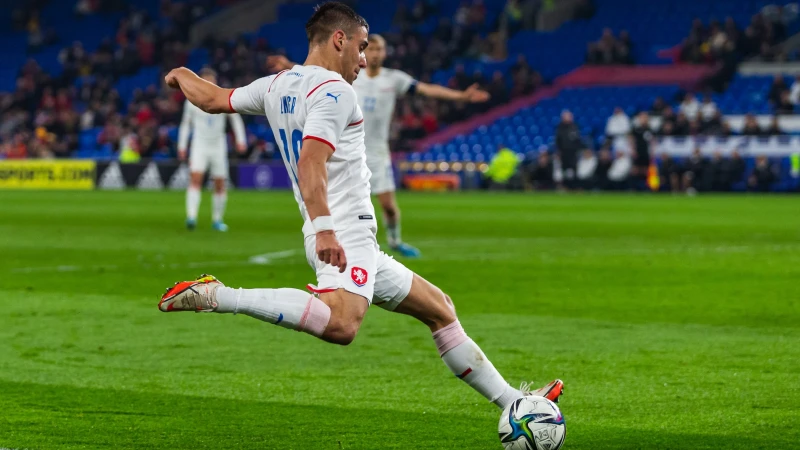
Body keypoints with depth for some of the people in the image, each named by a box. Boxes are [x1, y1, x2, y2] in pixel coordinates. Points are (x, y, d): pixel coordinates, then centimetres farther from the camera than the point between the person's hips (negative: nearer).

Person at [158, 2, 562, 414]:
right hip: (345, 235, -11)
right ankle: (216, 296, -30)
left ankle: (513, 402, 20)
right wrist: (323, 229, -33)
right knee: (340, 324, -38)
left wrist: (182, 75, 52)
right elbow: (311, 163, -23)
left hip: (351, 240, 11)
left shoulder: (275, 86, 17)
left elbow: (212, 99, 30)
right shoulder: (334, 90, -9)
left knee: (439, 309, 17)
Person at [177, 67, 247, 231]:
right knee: (195, 178, -21)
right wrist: (182, 146, 8)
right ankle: (191, 216, -28)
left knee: (220, 185, 3)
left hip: (218, 147, 1)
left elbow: (235, 118, 8)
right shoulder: (192, 101, -1)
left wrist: (240, 139, 0)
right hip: (199, 145, -1)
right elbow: (185, 123, 11)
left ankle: (217, 220, 17)